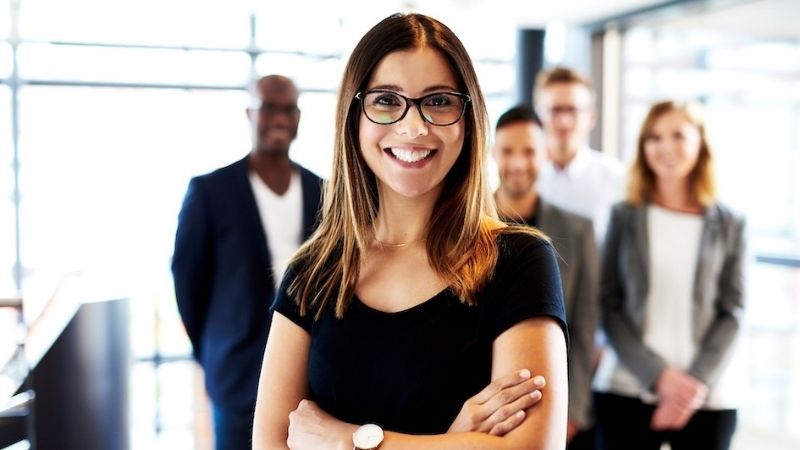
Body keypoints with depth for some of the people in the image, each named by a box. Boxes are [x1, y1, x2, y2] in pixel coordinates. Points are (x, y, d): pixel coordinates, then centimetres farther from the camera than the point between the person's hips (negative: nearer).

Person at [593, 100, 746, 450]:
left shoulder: (729, 224, 5)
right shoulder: (625, 216, 3)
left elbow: (731, 311, 2)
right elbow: (610, 306, 0)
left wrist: (697, 381, -11)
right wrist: (659, 375, -11)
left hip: (709, 396, 0)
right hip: (627, 390, 0)